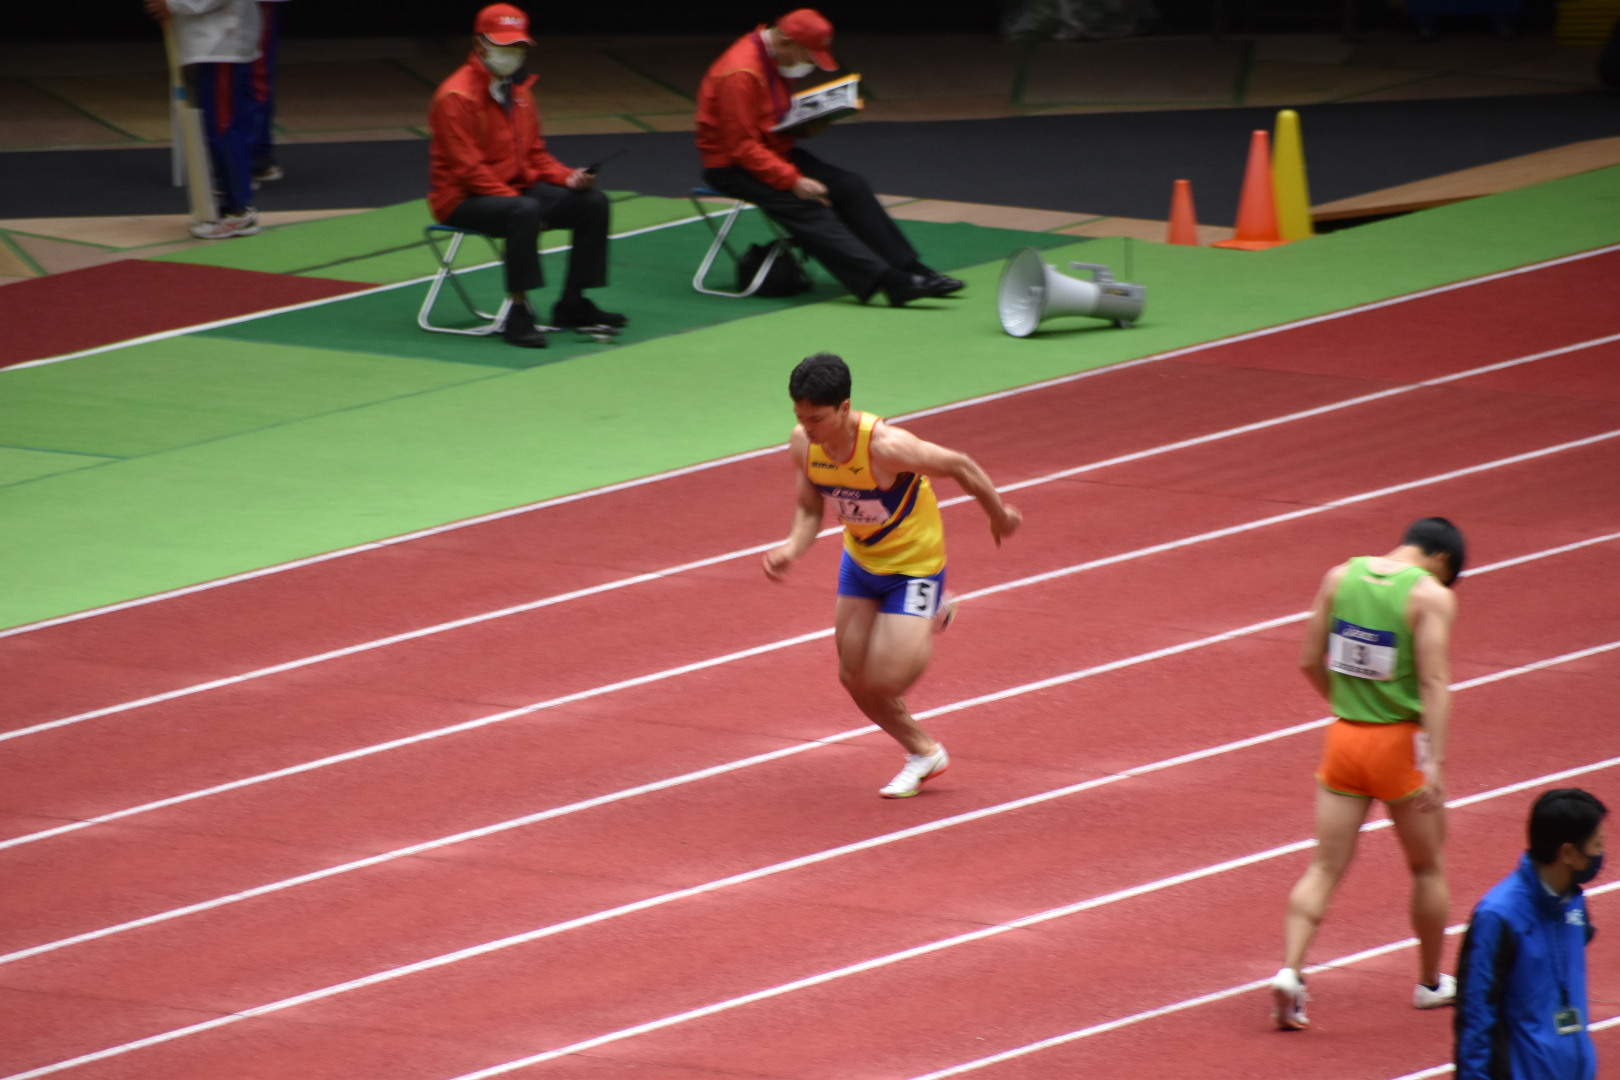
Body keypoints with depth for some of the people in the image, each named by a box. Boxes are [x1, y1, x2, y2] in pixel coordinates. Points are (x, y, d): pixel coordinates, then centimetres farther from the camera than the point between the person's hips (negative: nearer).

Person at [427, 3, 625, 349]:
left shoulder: (519, 90, 12)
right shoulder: (458, 96, -15)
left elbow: (535, 154, 17)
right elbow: (468, 168, -20)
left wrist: (569, 178, -2)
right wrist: (517, 201, -25)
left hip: (519, 189, 9)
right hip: (463, 200, -9)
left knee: (593, 203, -2)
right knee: (525, 211, -38)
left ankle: (572, 304, 5)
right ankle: (519, 313, -34)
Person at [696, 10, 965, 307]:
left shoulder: (777, 61, 7)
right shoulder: (741, 73, -24)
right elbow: (743, 147, -25)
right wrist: (793, 181, -30)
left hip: (776, 153, 10)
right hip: (730, 168, -10)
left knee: (849, 187, -5)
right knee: (805, 207, -26)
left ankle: (911, 272, -7)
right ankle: (890, 282, -37)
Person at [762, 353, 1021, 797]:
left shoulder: (886, 447, -37)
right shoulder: (803, 444, -17)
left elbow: (959, 466, -21)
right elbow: (810, 509, 0)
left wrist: (999, 516, -5)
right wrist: (793, 548, -22)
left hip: (913, 564, -6)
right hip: (861, 559, 6)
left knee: (883, 682, -12)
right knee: (855, 681, 7)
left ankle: (928, 627, 21)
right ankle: (924, 753, 32)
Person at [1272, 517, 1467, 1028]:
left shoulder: (1340, 577, 3)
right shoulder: (1432, 596, -12)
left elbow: (1310, 661, 8)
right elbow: (1434, 682, -20)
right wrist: (1433, 763, -23)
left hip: (1345, 738, 4)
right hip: (1401, 744, -4)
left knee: (1325, 867, 7)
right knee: (1427, 867, 16)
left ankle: (1290, 970, -11)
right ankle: (1431, 982, 29)